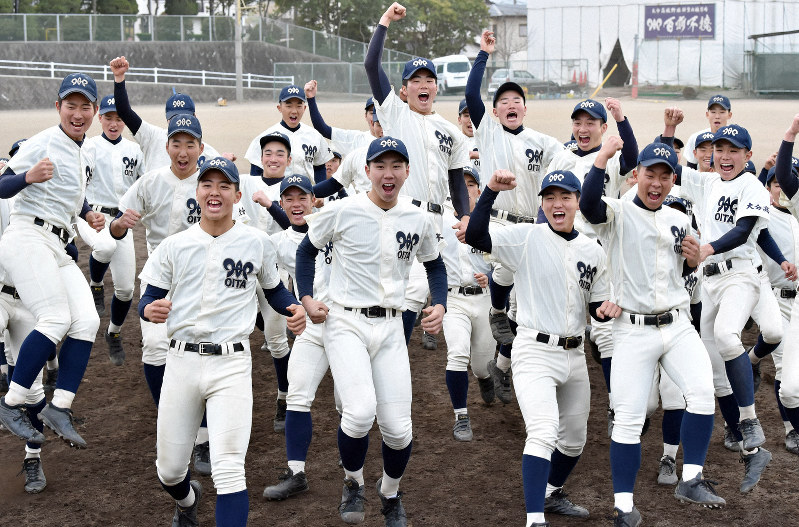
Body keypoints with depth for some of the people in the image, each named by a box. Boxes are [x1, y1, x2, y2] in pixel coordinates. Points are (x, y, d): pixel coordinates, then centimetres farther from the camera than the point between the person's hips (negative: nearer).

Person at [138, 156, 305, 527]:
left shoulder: (256, 242, 6)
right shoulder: (175, 245, 7)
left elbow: (274, 289, 18)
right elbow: (149, 299, 9)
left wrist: (295, 308, -4)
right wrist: (150, 310, -16)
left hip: (231, 362, -2)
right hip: (181, 361, 2)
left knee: (228, 471, -16)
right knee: (169, 470, 11)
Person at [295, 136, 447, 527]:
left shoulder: (420, 220, 2)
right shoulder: (341, 211, -7)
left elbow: (434, 264, 19)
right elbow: (307, 250, 8)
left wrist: (440, 305, 3)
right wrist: (306, 297, -3)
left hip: (390, 327, 3)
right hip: (346, 322, -3)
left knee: (398, 428, -1)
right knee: (360, 411, -24)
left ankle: (390, 494, 29)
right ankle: (353, 484, 7)